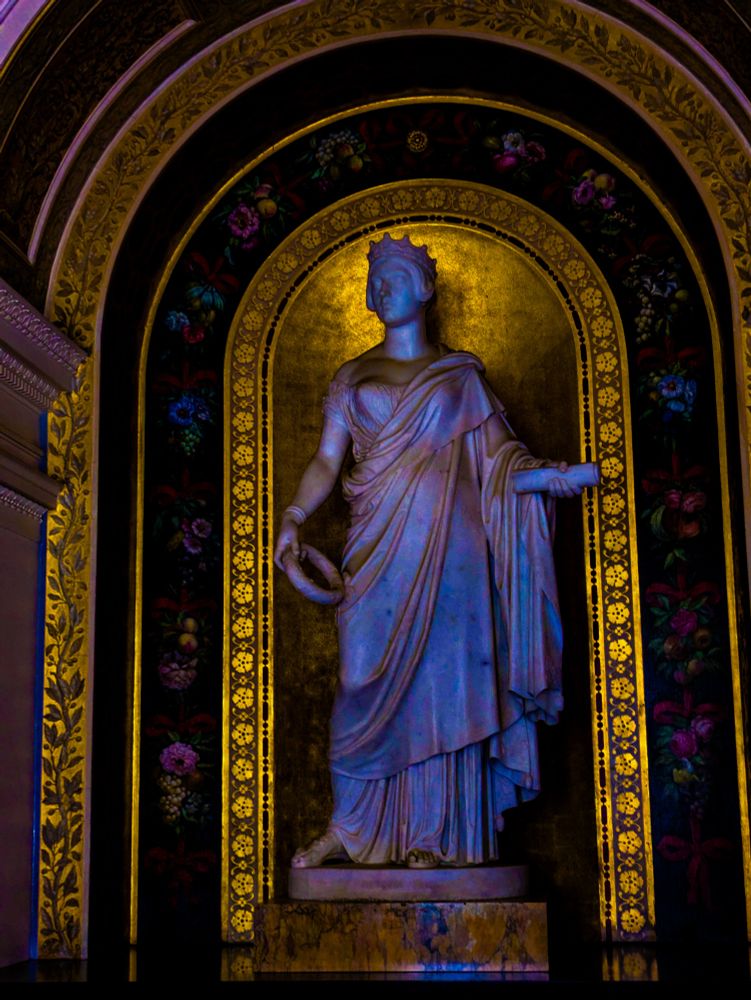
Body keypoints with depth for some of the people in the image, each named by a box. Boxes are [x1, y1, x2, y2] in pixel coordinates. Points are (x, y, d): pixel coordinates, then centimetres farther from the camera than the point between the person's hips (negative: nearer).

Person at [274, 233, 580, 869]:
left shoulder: (460, 374, 12)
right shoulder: (352, 379, 15)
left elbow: (499, 455, 7)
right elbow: (327, 460, 7)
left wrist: (555, 476, -10)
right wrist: (294, 517, -9)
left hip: (447, 547, -1)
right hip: (378, 549, 1)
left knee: (442, 679, -2)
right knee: (368, 679, -2)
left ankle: (434, 833, 5)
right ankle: (351, 826, 9)